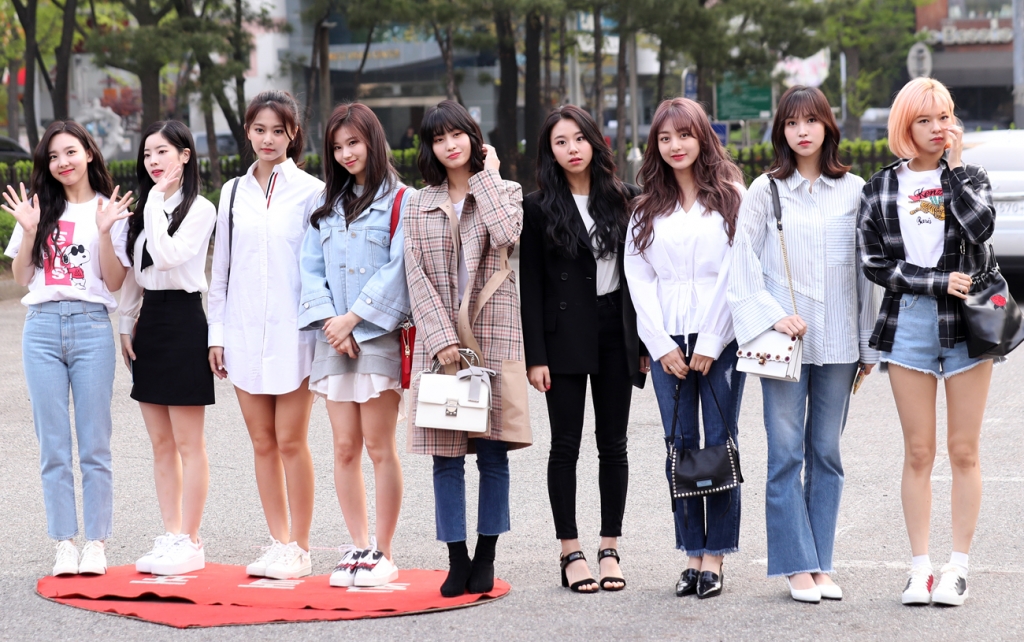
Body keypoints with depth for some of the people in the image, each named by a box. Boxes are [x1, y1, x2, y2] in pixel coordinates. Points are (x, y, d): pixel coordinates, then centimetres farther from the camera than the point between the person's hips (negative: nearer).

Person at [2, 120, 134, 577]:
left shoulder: (109, 211, 5)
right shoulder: (39, 209, 12)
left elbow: (114, 282, -1)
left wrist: (105, 231, -12)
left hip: (91, 326, -2)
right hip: (42, 328, 2)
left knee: (94, 444, -1)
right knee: (53, 446, 2)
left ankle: (96, 544, 4)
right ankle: (65, 545, 6)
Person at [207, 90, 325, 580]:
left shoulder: (311, 192, -1)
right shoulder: (233, 192, 12)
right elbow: (221, 268, 15)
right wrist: (216, 332, 10)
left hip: (291, 332, -4)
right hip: (243, 332, 4)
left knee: (291, 441, -3)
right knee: (262, 442, 6)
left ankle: (299, 548, 5)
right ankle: (279, 542, 14)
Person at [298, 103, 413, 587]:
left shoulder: (399, 200, 0)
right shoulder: (327, 205, 17)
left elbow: (397, 269, -9)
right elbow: (311, 267, 10)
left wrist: (354, 318, -12)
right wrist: (329, 320, -5)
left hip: (380, 334, -5)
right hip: (334, 336, 5)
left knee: (380, 447, -4)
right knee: (345, 447, 3)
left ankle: (383, 553, 1)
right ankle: (358, 547, 9)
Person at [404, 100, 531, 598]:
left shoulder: (505, 191, 7)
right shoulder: (418, 205, 10)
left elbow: (505, 235, -16)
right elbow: (416, 277, 3)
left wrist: (488, 174, -5)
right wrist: (442, 339, -9)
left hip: (494, 334, -1)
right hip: (438, 339, 1)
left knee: (493, 452, -1)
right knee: (446, 454, 0)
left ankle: (485, 557, 8)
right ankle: (457, 560, 5)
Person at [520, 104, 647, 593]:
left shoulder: (623, 200, 7)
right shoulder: (539, 209, -1)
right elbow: (530, 286, -3)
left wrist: (645, 341, 4)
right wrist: (535, 356, -9)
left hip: (615, 333, 2)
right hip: (564, 337, -2)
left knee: (613, 443, 6)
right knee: (566, 445, 0)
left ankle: (610, 547, 13)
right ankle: (570, 553, 5)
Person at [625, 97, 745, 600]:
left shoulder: (730, 197, 3)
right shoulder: (648, 209, 13)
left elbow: (736, 272, -4)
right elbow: (638, 277, 8)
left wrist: (711, 343, -9)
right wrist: (660, 345, -3)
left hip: (720, 338, -3)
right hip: (668, 341, 3)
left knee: (719, 443, -3)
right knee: (680, 446, 2)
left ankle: (716, 556, 2)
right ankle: (691, 553, 7)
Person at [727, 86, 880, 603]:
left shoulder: (854, 191, 7)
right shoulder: (765, 191, 3)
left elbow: (866, 270, 9)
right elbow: (743, 264, 2)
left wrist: (868, 344, 7)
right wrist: (773, 316, -10)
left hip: (837, 341, 2)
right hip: (782, 338, -2)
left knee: (826, 453, 5)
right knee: (786, 453, -4)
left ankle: (821, 565, 9)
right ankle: (797, 566, 0)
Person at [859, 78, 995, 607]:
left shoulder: (969, 177, 6)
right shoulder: (881, 188, 6)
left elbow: (980, 228, -15)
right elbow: (874, 264, 0)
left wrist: (954, 168, -9)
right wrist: (939, 282, -9)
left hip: (968, 325, 0)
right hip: (908, 328, 0)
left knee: (963, 450, 1)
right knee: (918, 453, 3)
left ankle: (957, 567, 7)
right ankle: (920, 567, 8)